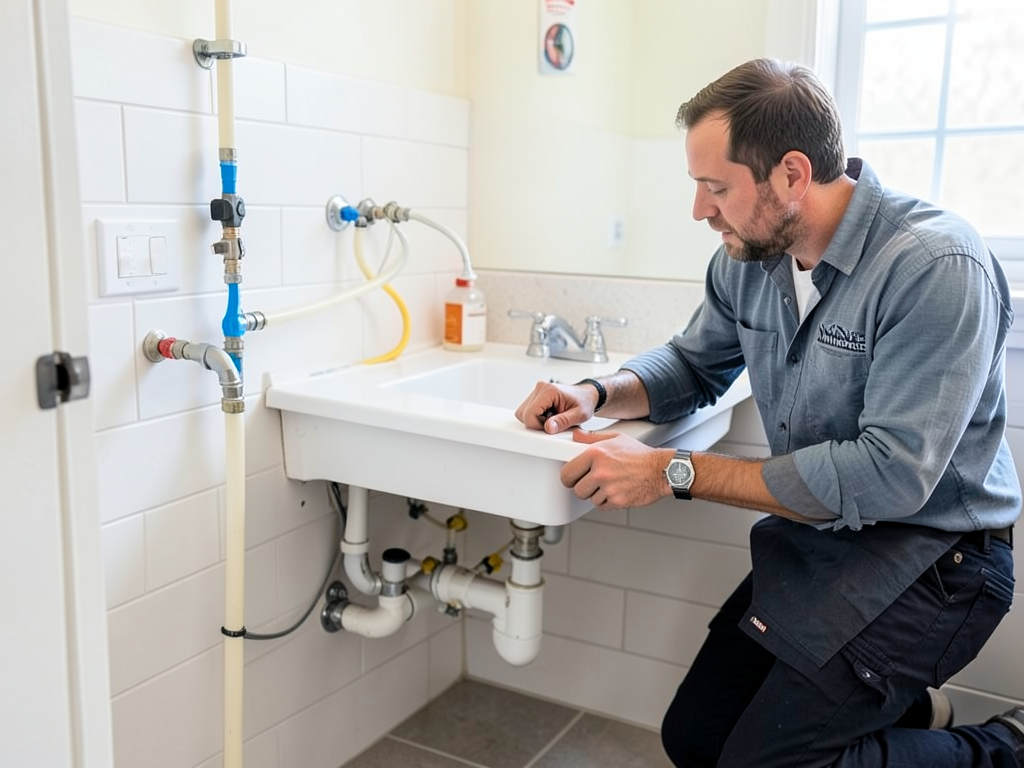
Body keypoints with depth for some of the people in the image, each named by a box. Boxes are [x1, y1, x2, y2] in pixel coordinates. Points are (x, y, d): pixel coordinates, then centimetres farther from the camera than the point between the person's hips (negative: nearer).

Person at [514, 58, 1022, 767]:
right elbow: (695, 365, 13)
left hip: (929, 556, -7)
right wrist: (598, 395, -9)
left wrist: (674, 471, -29)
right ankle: (882, 710, 27)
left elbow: (889, 474, -30)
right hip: (812, 540, 7)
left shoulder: (937, 268, -24)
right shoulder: (746, 257, -2)